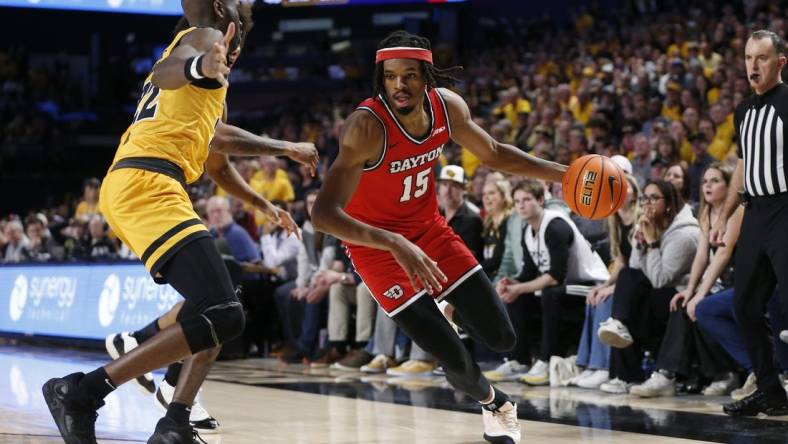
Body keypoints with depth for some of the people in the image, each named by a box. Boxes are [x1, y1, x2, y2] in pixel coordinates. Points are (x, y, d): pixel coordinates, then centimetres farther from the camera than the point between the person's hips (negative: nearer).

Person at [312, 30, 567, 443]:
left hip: (429, 228, 5)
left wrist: (563, 174, 1)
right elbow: (324, 214, -37)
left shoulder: (448, 106, -12)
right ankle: (492, 401, 24)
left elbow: (494, 154, 8)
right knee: (454, 360, -11)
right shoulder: (367, 126, -31)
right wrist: (397, 245, -46)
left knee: (501, 338, 4)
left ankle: (455, 313, 39)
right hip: (378, 244, -5)